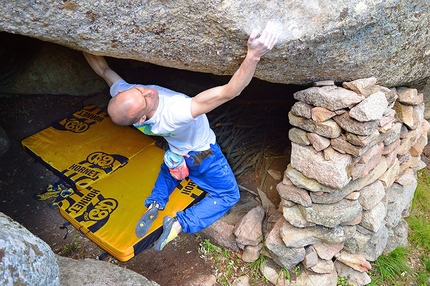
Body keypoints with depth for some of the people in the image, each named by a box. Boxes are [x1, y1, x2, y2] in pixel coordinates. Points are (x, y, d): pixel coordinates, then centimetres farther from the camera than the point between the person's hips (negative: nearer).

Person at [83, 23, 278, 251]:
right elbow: (228, 92, -52)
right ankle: (179, 223, 0)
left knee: (169, 171, 41)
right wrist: (253, 55, -60)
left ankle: (155, 203, 16)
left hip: (175, 153, 7)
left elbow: (103, 68, -9)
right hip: (201, 155, -6)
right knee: (228, 195, 15)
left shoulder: (123, 96, -29)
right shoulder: (175, 113, -47)